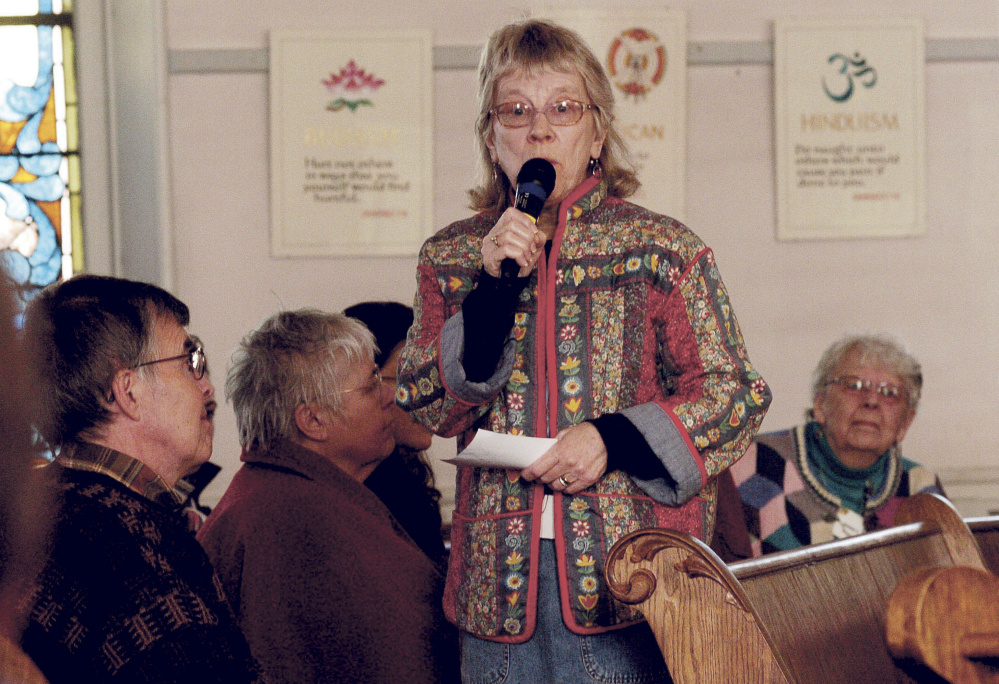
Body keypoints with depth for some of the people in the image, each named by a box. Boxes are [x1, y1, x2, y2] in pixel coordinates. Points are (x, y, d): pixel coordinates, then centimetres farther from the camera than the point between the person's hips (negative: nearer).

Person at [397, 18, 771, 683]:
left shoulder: (665, 249, 2)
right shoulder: (450, 258, 11)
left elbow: (736, 394, 1)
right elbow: (426, 408, 1)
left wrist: (615, 438, -12)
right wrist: (495, 287, -11)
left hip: (634, 574, -2)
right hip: (502, 578, 2)